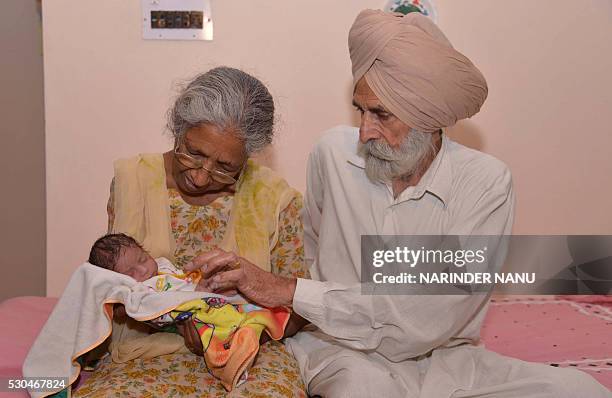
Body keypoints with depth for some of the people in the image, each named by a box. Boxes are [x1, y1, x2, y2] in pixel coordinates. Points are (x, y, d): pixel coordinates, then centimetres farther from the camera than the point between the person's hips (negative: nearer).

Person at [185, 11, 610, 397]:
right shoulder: (335, 151, -4)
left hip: (444, 355, 1)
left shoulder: (486, 182, -13)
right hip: (345, 349, -1)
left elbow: (426, 319, -22)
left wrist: (289, 291, -24)